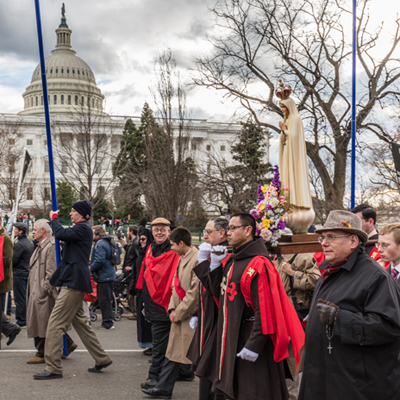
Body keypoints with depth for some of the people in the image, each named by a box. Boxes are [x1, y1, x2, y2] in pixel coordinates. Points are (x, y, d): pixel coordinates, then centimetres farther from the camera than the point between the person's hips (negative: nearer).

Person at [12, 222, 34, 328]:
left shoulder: (19, 244, -18)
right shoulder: (30, 242, 10)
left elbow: (13, 260, -18)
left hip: (19, 273, -9)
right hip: (27, 272, 9)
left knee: (19, 299, -3)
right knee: (25, 297, 15)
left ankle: (21, 322, 2)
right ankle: (26, 319, 21)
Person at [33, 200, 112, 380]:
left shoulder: (83, 228, -12)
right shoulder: (81, 229, 21)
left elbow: (61, 234, -22)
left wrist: (54, 218, -8)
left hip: (74, 282, -11)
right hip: (73, 281, 11)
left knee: (56, 323, -9)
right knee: (80, 322, 16)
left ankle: (53, 368, -5)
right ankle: (102, 359, 22)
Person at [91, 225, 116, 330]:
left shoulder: (100, 244, -16)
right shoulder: (106, 242, 16)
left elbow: (99, 261, -24)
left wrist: (90, 268, -10)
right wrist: (91, 265, 18)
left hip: (103, 276, -10)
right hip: (108, 274, 10)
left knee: (104, 300, -5)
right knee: (106, 300, 15)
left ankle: (107, 323, -1)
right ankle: (108, 322, 22)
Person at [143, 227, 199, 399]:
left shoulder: (197, 259, -18)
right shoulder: (181, 259, 14)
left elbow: (195, 292, -21)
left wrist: (180, 312, -14)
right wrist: (172, 309, 2)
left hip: (191, 317, -9)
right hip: (179, 315, 9)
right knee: (173, 353, 13)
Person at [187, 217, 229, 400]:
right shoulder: (214, 254, 13)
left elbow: (215, 287, -27)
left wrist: (203, 260, -21)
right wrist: (196, 314, 17)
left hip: (218, 323, -10)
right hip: (206, 322, 10)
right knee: (204, 371, 18)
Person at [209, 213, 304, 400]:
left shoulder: (258, 264, -19)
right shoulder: (232, 261, 10)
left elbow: (264, 309, -23)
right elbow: (219, 291, 17)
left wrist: (254, 344, -24)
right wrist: (215, 263, 5)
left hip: (250, 339, -9)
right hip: (232, 338, 9)